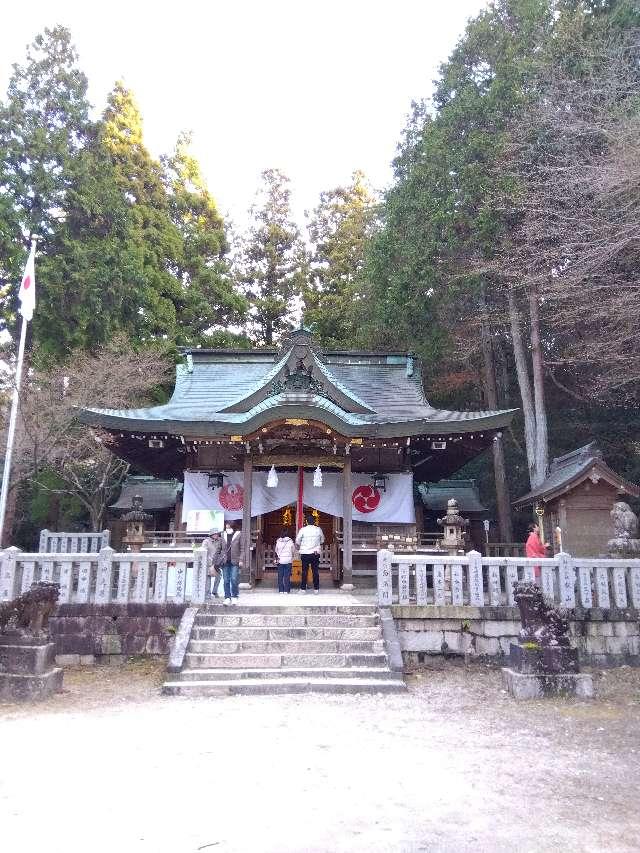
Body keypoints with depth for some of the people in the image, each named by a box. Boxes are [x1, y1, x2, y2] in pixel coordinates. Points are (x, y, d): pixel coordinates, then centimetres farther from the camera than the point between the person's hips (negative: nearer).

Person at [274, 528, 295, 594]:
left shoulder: (278, 541, -4)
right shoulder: (290, 541, -7)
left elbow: (276, 551, 7)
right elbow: (293, 550, 3)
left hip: (280, 560, 1)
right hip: (288, 560, -1)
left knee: (280, 576, 7)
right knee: (287, 576, 4)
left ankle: (281, 590, 8)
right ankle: (286, 590, 4)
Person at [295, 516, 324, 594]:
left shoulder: (303, 530, -6)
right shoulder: (318, 530, 1)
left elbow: (297, 541, 1)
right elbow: (322, 540, 16)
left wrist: (299, 548, 21)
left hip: (305, 553, -1)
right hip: (315, 553, 2)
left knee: (304, 571, 4)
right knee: (315, 571, 5)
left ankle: (303, 588, 6)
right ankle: (316, 588, 6)